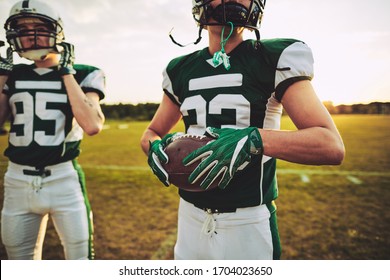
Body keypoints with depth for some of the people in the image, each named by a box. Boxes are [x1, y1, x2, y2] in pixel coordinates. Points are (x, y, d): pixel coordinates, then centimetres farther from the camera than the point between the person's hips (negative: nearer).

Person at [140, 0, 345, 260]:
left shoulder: (276, 59, -7)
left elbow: (332, 146, -14)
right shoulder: (181, 70, 5)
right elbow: (151, 133, 14)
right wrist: (155, 147, -9)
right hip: (191, 218, 4)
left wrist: (254, 139, -29)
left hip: (249, 222, -3)